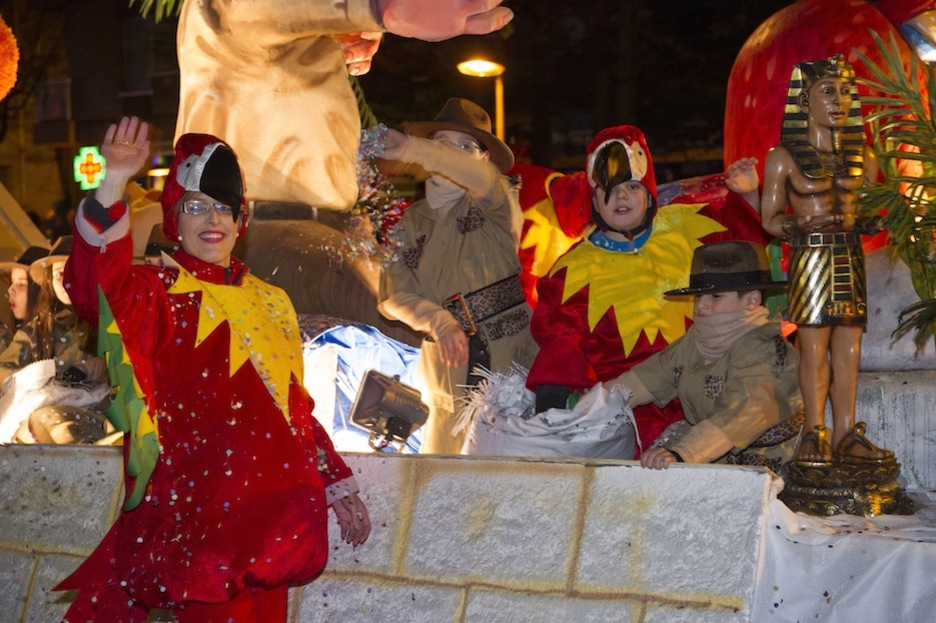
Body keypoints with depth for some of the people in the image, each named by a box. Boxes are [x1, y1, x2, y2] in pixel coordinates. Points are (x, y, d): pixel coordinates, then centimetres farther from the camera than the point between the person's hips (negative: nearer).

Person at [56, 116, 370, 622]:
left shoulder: (271, 303, 15)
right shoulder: (158, 292, -1)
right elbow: (95, 288, -24)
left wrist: (338, 486, 15)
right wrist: (113, 185, -36)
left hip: (268, 511, 5)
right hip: (195, 510, -5)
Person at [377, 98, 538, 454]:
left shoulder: (498, 205, 4)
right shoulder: (410, 222, 13)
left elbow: (482, 179, -22)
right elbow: (395, 294, 1)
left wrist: (410, 150, -32)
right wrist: (439, 322, -19)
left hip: (512, 368, -3)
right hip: (448, 374, 3)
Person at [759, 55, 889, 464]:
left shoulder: (862, 157, 12)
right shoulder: (783, 157, 1)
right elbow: (771, 218, 0)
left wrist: (862, 220, -6)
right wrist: (802, 224, -19)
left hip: (851, 258, 4)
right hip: (811, 257, -4)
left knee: (849, 349, 2)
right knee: (814, 348, -5)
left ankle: (845, 433, 6)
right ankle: (815, 434, 2)